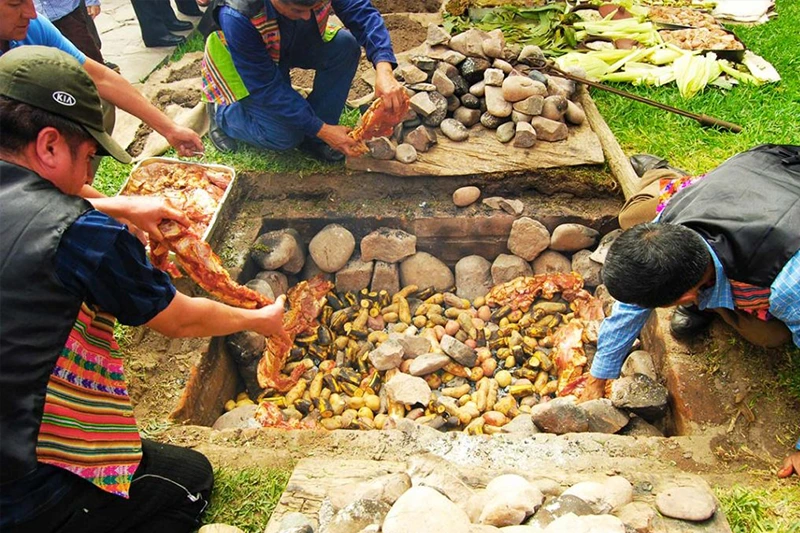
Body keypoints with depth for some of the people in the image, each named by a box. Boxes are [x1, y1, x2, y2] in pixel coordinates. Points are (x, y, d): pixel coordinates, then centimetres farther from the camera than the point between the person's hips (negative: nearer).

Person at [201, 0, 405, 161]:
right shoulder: (237, 17, -40)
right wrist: (321, 130, -34)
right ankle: (222, 113, 7)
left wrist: (384, 69, -46)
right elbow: (266, 87, -34)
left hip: (293, 46, 5)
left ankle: (312, 139, -11)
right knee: (285, 136, -23)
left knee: (345, 45, -24)